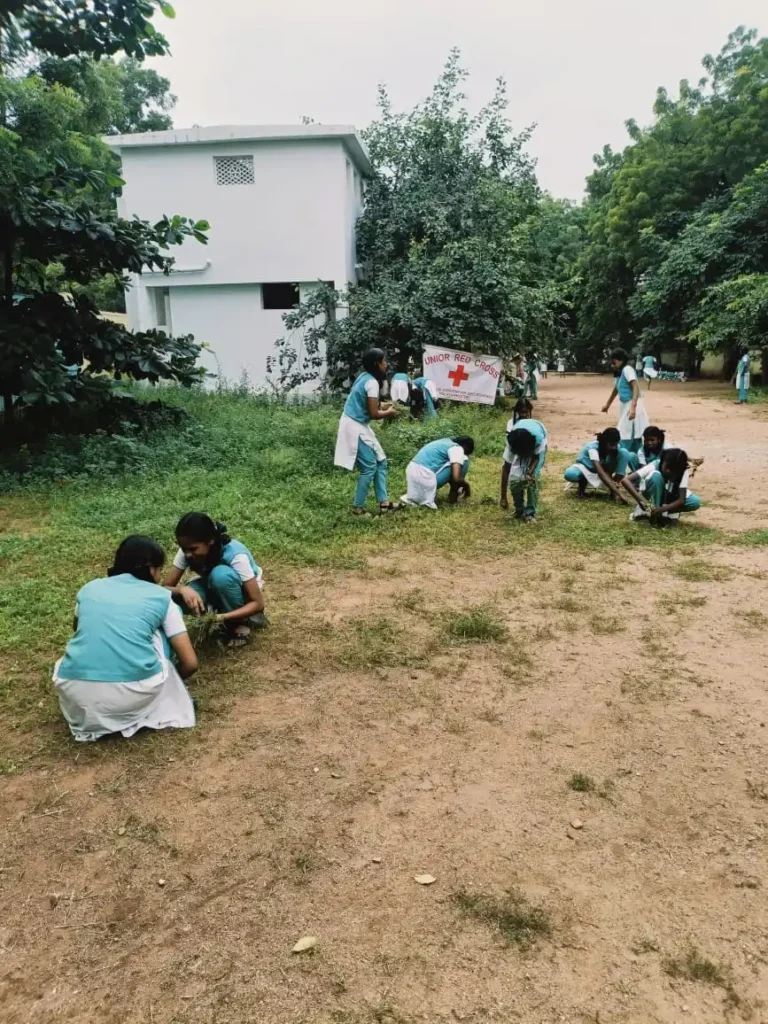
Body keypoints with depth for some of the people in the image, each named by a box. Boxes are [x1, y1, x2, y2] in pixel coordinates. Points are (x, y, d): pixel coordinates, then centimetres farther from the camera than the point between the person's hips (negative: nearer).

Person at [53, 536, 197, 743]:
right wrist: (171, 680, 33)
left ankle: (90, 714, 20)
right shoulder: (161, 597, 11)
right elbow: (190, 663, 10)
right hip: (134, 695, -2)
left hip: (77, 694, 3)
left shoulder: (90, 588, 18)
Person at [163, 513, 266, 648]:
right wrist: (182, 589, -43)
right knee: (179, 598, -28)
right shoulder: (187, 551, -24)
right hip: (216, 589, 4)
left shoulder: (235, 555, -36)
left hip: (243, 591, -4)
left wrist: (221, 617, -46)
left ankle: (241, 623, -14)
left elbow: (258, 603, -33)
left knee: (221, 574, -38)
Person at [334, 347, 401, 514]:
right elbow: (374, 414, -19)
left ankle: (383, 502, 15)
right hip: (355, 427, -10)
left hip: (359, 426, 10)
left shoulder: (365, 377, 9)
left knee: (380, 461, 12)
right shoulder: (372, 382, -19)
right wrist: (388, 413, -2)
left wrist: (381, 407, 11)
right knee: (370, 467, -4)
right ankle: (358, 507, 7)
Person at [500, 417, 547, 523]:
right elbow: (506, 469, -30)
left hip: (537, 448, -1)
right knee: (514, 478, -16)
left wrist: (530, 473, -42)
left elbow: (536, 457, -21)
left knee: (533, 478, -19)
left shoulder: (538, 438, -42)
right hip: (519, 445, 1)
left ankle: (530, 512, -4)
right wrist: (503, 497, -30)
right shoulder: (512, 442, -37)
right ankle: (519, 510, 6)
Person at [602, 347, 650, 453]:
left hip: (632, 406, -10)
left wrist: (633, 407, -36)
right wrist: (607, 404, 46)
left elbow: (636, 387, -24)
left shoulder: (627, 369, -12)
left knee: (627, 437, -9)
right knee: (633, 437, 12)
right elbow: (616, 389, 33)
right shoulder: (620, 373, 16)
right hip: (625, 406, 10)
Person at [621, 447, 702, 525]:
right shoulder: (654, 466, -33)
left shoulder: (683, 471, -27)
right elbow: (625, 480, -43)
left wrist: (661, 509, -49)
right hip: (651, 496, -3)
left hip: (668, 497, 3)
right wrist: (640, 499, -56)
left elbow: (681, 500, -34)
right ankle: (654, 515, -23)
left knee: (696, 502, -25)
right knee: (656, 475, -36)